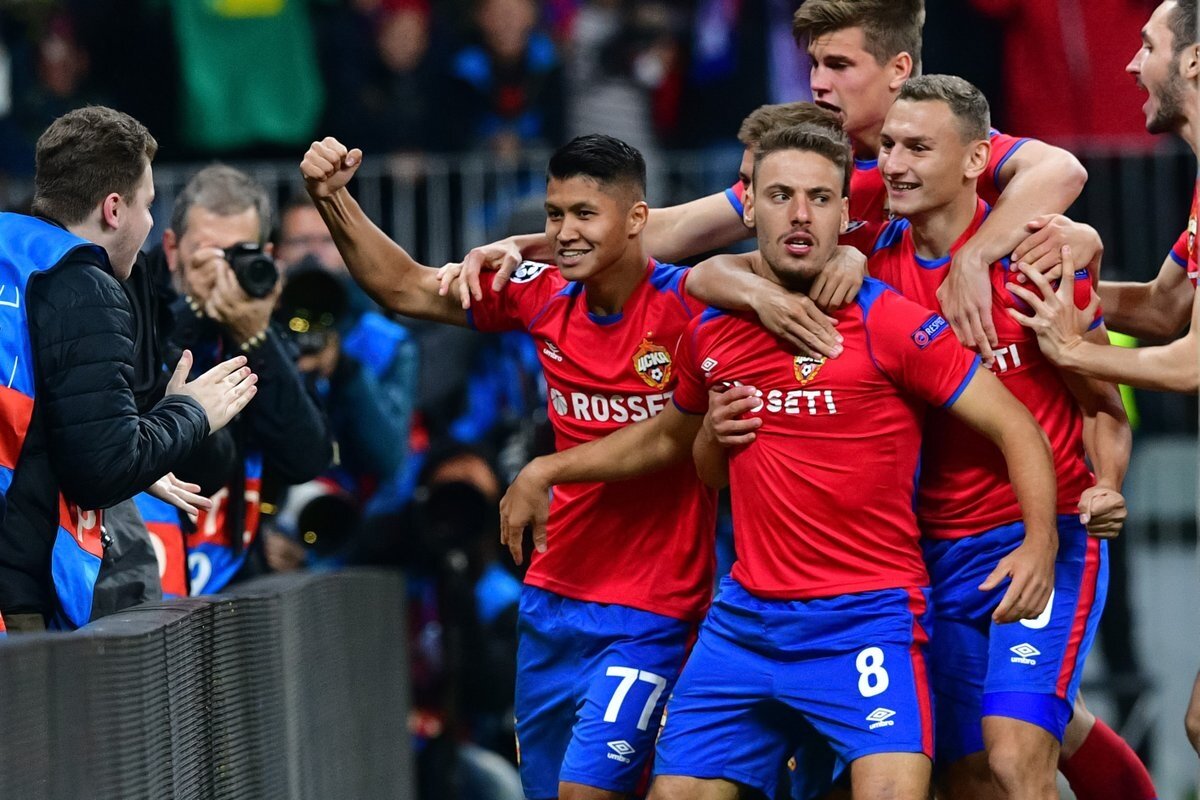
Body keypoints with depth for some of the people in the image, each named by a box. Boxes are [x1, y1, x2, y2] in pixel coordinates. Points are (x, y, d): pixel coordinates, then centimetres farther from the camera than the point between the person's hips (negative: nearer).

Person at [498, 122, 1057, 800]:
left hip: (867, 615, -6)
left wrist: (1039, 547, -23)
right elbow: (668, 438, 29)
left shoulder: (890, 324, -9)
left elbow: (1015, 426, -9)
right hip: (747, 616, 6)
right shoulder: (711, 334, 8)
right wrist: (546, 471, 27)